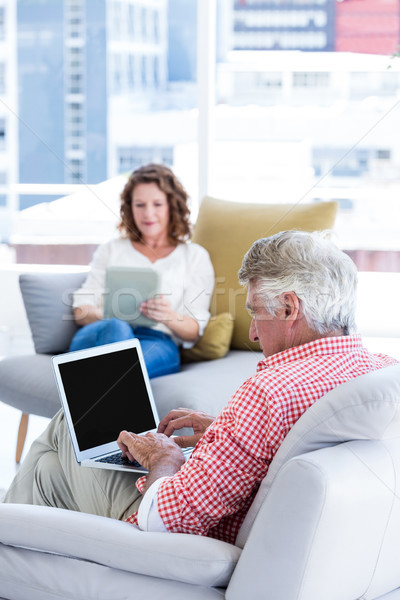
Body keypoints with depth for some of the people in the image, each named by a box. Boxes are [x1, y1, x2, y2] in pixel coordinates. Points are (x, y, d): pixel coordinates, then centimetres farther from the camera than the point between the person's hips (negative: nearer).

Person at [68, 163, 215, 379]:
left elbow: (193, 332, 12)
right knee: (117, 329, -39)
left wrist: (170, 317, -12)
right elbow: (81, 311, 15)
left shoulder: (195, 256, 21)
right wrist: (111, 315, -9)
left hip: (158, 341, -1)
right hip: (99, 336, 1)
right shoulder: (110, 250, 26)